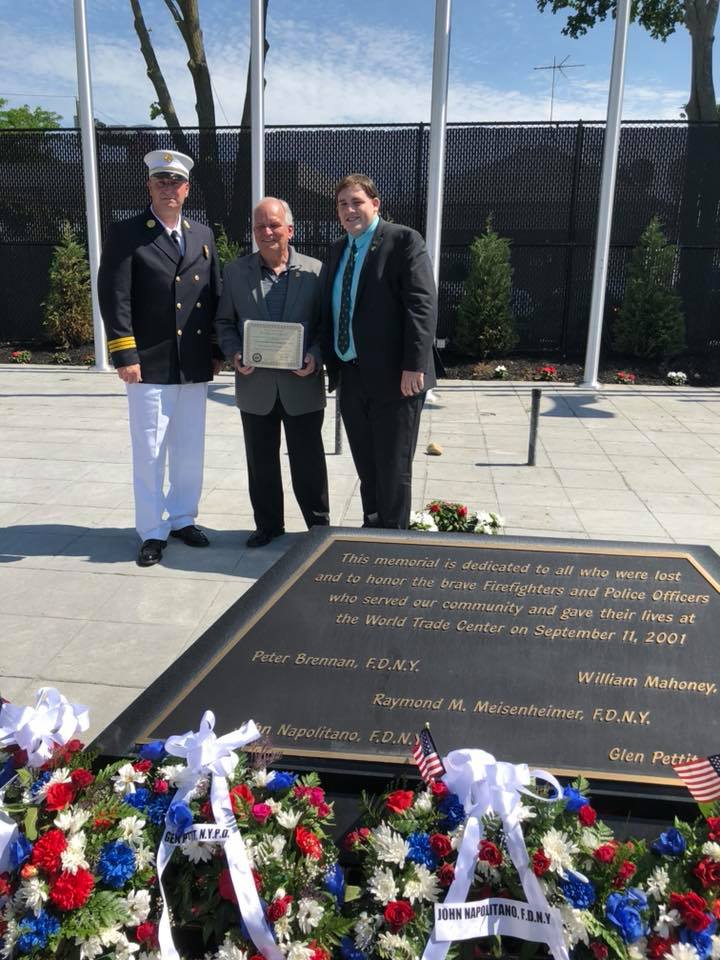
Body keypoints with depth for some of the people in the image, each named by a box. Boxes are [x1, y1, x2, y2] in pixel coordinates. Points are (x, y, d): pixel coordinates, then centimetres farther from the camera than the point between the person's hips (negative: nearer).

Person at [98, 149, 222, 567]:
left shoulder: (203, 235, 13)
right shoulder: (126, 234, -2)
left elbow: (215, 295, 14)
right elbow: (114, 297, -8)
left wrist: (217, 350, 8)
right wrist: (125, 355, -15)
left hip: (195, 365, 5)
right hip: (150, 365, -4)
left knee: (190, 450, 13)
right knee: (150, 452, 1)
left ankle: (183, 518, 29)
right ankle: (153, 532, 13)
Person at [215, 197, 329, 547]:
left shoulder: (315, 270, 0)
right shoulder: (235, 271, 6)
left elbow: (327, 325, 2)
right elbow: (224, 322, 9)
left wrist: (315, 357, -15)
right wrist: (234, 353, -9)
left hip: (302, 385, -2)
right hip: (256, 385, 2)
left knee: (308, 463, 7)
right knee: (261, 463, 12)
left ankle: (319, 527, 22)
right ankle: (268, 525, 28)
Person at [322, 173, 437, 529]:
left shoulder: (404, 240, -6)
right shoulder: (338, 249, 15)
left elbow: (422, 304, -15)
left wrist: (414, 365, -22)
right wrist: (329, 362, 9)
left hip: (394, 376, -6)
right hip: (351, 376, 7)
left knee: (393, 468, 4)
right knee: (366, 468, 15)